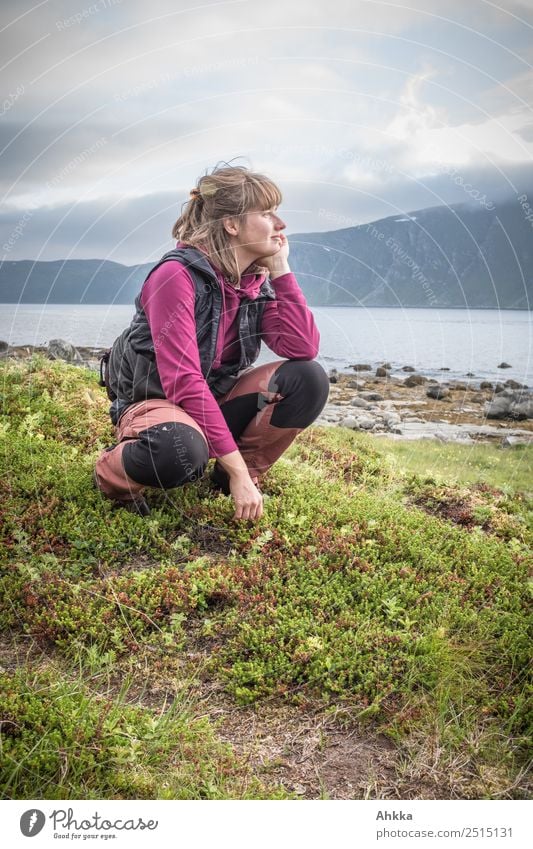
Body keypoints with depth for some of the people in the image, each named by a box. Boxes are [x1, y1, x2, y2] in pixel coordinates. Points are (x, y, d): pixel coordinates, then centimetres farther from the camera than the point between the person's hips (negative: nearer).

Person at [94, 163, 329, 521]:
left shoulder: (258, 281, -2)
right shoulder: (178, 274, -22)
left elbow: (304, 349, -12)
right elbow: (183, 381, -28)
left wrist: (281, 269, -13)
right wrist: (236, 467, -28)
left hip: (217, 402, 6)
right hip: (156, 402, -6)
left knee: (309, 379, -16)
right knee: (181, 451, -42)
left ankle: (242, 475, 0)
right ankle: (113, 471, -6)